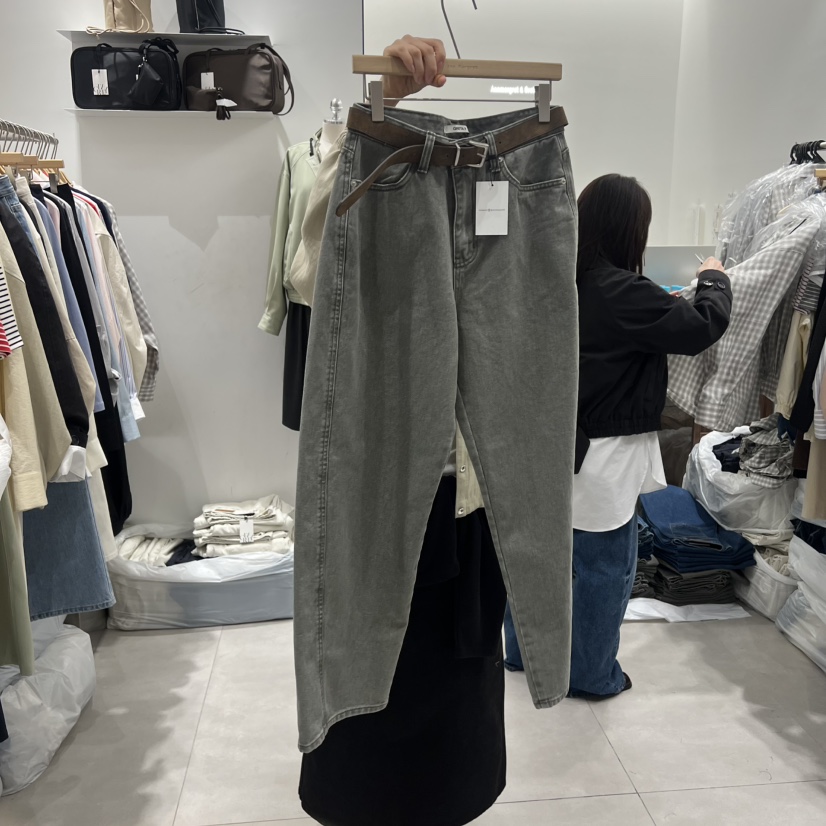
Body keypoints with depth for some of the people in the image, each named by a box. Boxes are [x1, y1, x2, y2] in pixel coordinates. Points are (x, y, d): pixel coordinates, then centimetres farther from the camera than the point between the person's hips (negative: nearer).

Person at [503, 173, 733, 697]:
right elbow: (704, 326, -13)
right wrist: (714, 280, 4)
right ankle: (591, 675, 25)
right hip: (601, 456, -7)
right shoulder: (622, 292, -21)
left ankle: (524, 651, 35)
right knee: (604, 567, 10)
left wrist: (665, 302, 12)